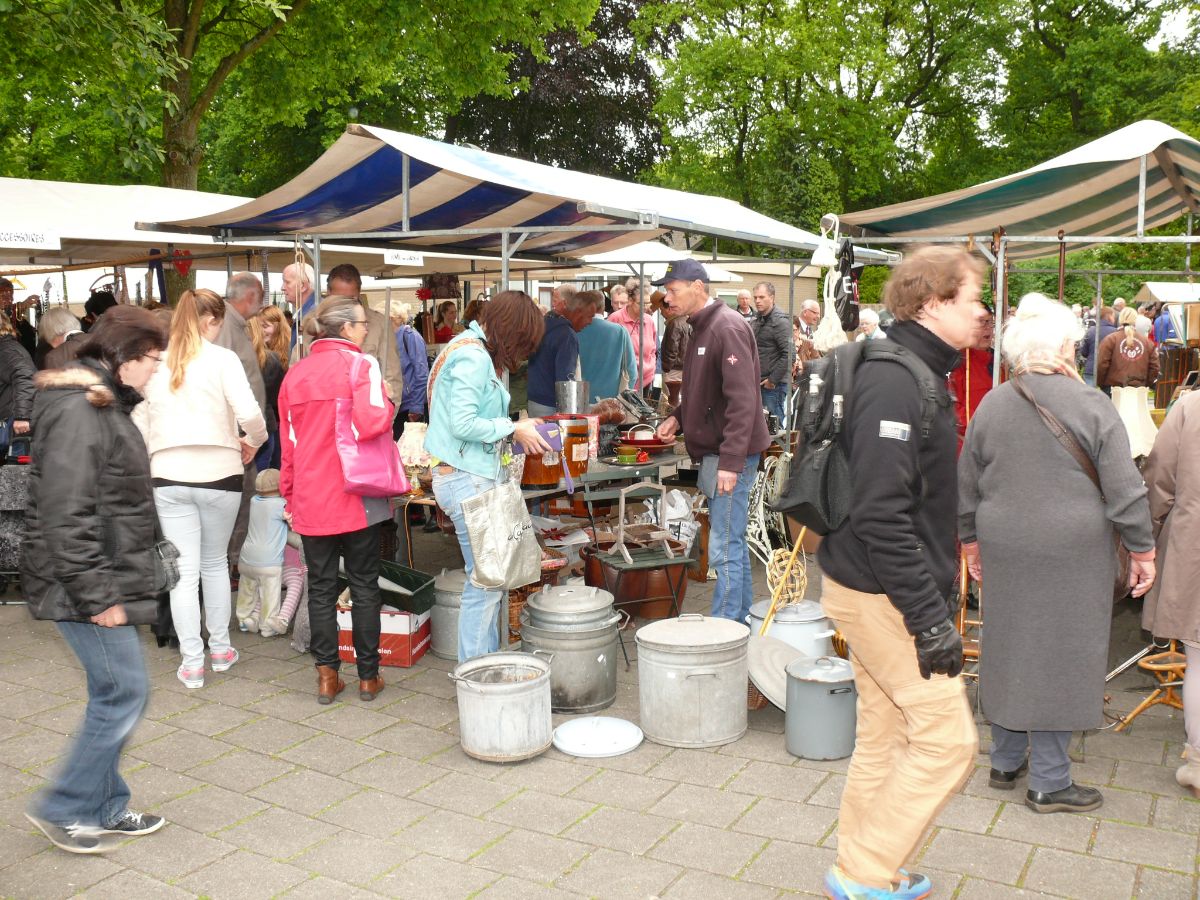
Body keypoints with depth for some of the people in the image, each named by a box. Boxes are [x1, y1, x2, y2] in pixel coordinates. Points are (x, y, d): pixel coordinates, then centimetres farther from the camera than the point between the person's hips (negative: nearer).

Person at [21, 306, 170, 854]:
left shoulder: (104, 405, 15)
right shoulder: (78, 411, -18)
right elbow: (66, 513, -24)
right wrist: (96, 595, -22)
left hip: (104, 581, 10)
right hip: (85, 586, -10)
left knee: (112, 694, 15)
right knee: (125, 691, -4)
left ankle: (106, 809, 26)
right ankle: (62, 807, 11)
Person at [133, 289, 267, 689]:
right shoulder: (221, 358, -6)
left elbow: (139, 422, 9)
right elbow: (249, 413, -17)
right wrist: (254, 441, 2)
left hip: (168, 476, 2)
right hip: (218, 473, -2)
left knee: (184, 570, 5)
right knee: (215, 563, 16)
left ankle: (192, 663, 7)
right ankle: (220, 649, 26)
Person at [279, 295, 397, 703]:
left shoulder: (295, 373, 8)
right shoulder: (361, 364, -9)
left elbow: (287, 442, 12)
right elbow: (373, 422, -26)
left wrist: (290, 496, 20)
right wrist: (389, 405, -4)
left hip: (310, 500, 4)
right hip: (356, 496, -4)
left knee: (320, 587, 11)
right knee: (364, 585, 8)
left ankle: (327, 676, 14)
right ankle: (368, 675, 15)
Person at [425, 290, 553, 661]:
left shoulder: (472, 351, 16)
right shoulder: (473, 357, -15)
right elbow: (463, 424, -21)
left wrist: (512, 428, 10)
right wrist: (512, 429, -10)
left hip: (470, 476, 10)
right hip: (467, 479, -10)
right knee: (486, 581, -4)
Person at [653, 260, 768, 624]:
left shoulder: (727, 328, -15)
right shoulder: (701, 327, 15)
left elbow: (742, 399, -22)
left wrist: (731, 460, -25)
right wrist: (678, 416, 10)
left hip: (730, 455, -10)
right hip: (712, 451, 10)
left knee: (725, 548, -6)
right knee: (732, 542, 16)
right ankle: (740, 619, 27)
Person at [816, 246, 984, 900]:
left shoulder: (918, 372, 13)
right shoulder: (893, 383, -21)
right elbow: (881, 515, -27)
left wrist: (930, 598, 22)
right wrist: (930, 619, -25)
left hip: (873, 589, 10)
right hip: (883, 594, -10)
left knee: (884, 737, 18)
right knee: (948, 739, -3)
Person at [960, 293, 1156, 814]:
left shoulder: (990, 407, 1)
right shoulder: (1091, 407, -10)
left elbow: (966, 487, 8)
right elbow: (1125, 491, -8)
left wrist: (971, 542, 20)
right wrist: (1142, 551, 2)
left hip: (1004, 552, 4)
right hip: (1072, 554, -4)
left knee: (1007, 647, 15)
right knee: (1059, 654, 5)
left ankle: (1005, 761, 29)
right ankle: (1049, 782, 14)